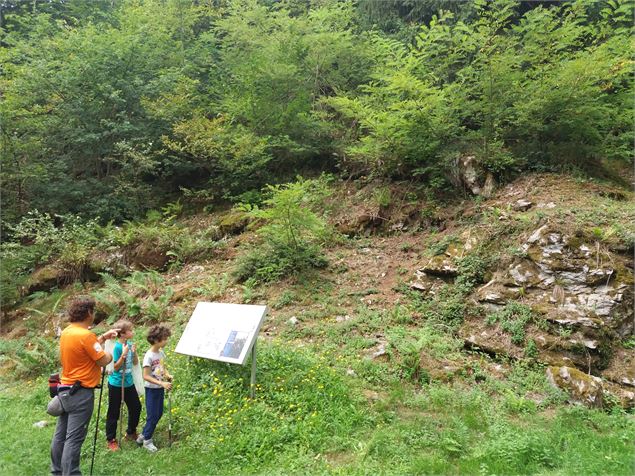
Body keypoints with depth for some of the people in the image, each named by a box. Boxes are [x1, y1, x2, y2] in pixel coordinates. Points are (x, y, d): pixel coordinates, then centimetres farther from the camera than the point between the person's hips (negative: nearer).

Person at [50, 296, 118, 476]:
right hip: (81, 393, -9)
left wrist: (103, 337, 17)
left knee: (61, 434, 16)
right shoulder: (85, 335, -21)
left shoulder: (67, 332, 7)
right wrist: (109, 354, 4)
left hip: (65, 389, 9)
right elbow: (103, 361, -16)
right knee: (74, 438, -4)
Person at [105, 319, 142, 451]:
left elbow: (135, 363, 7)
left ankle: (131, 433, 32)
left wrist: (134, 352, -11)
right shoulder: (117, 347, -20)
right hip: (116, 384, -7)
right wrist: (124, 355, -29)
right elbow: (115, 367, -18)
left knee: (136, 407, 13)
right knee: (114, 412, 6)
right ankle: (111, 439, 20)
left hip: (128, 382, 7)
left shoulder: (130, 344, 1)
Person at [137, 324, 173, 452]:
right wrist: (162, 383, -28)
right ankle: (147, 440, 20)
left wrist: (167, 375, -6)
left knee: (159, 414, 15)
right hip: (152, 389, -8)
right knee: (152, 416, 2)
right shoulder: (149, 356, -21)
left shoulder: (161, 353, 1)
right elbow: (146, 376, -22)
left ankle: (143, 435, 31)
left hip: (160, 388, 8)